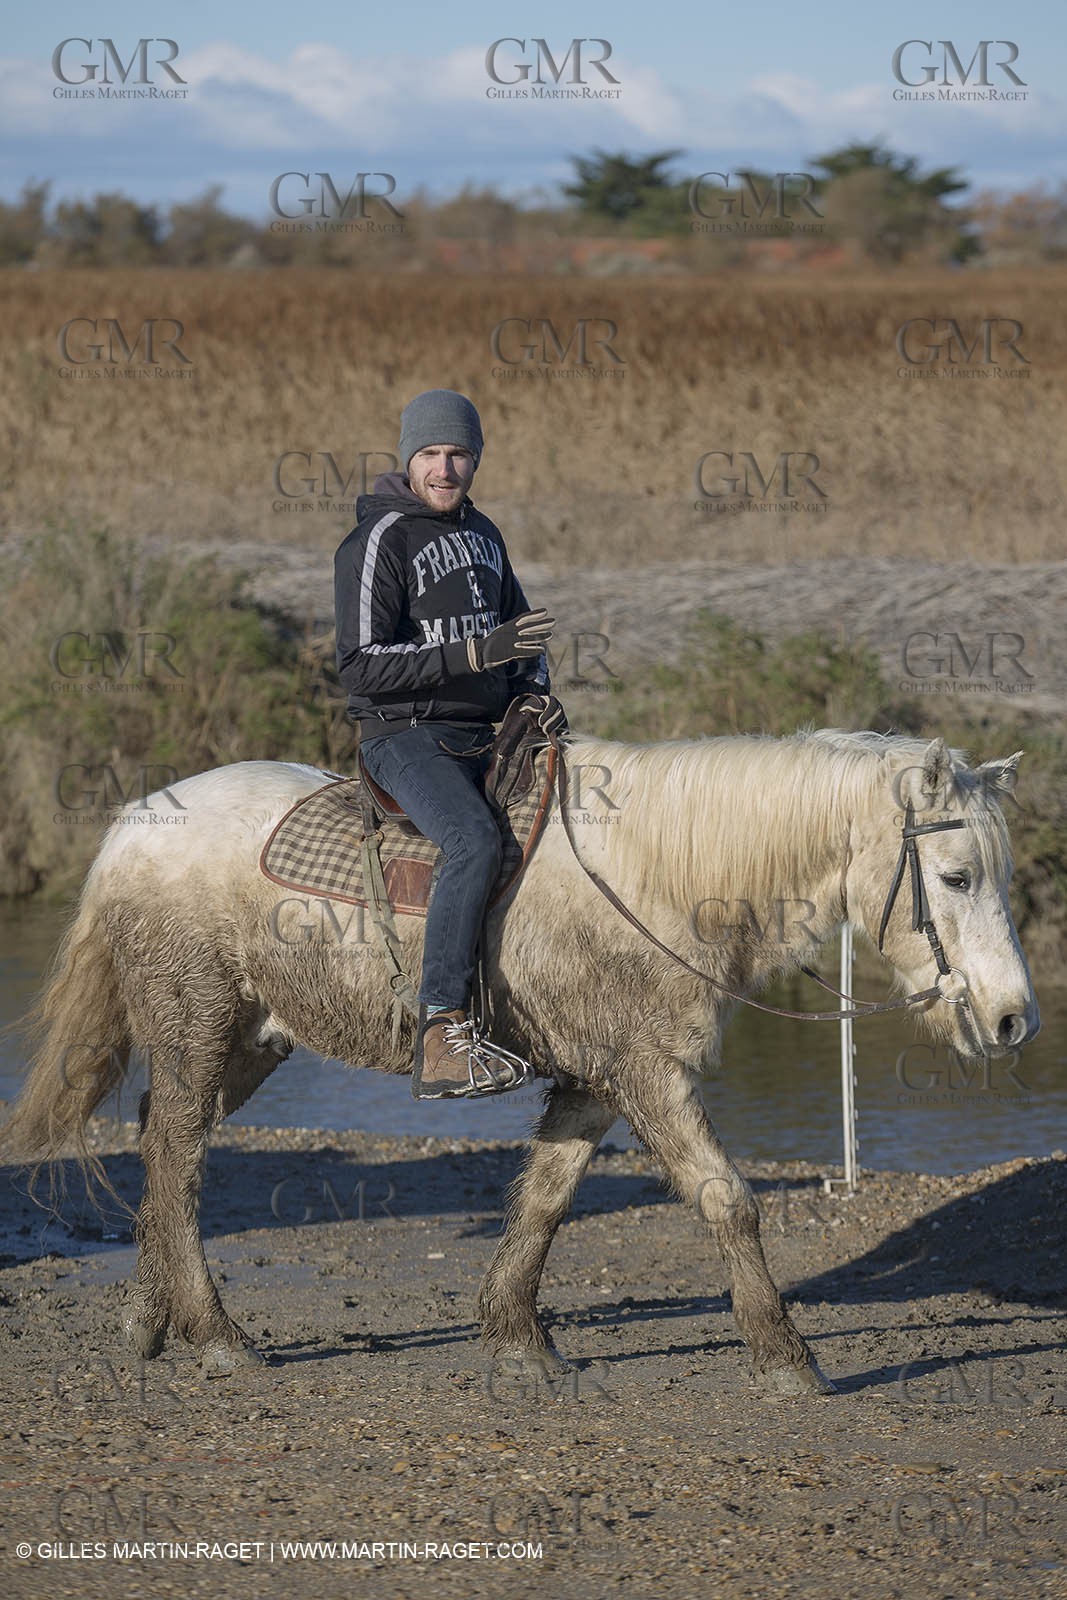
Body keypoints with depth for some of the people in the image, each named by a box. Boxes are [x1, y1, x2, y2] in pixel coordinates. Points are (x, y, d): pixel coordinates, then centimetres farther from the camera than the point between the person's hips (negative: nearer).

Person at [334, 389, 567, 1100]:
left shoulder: (482, 534, 16)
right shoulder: (379, 541, -8)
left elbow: (519, 628, 29)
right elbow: (363, 665, -16)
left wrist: (535, 690, 7)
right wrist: (476, 653, -23)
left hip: (487, 738, 8)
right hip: (408, 738, -8)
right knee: (477, 839, -34)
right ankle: (442, 1038, -39)